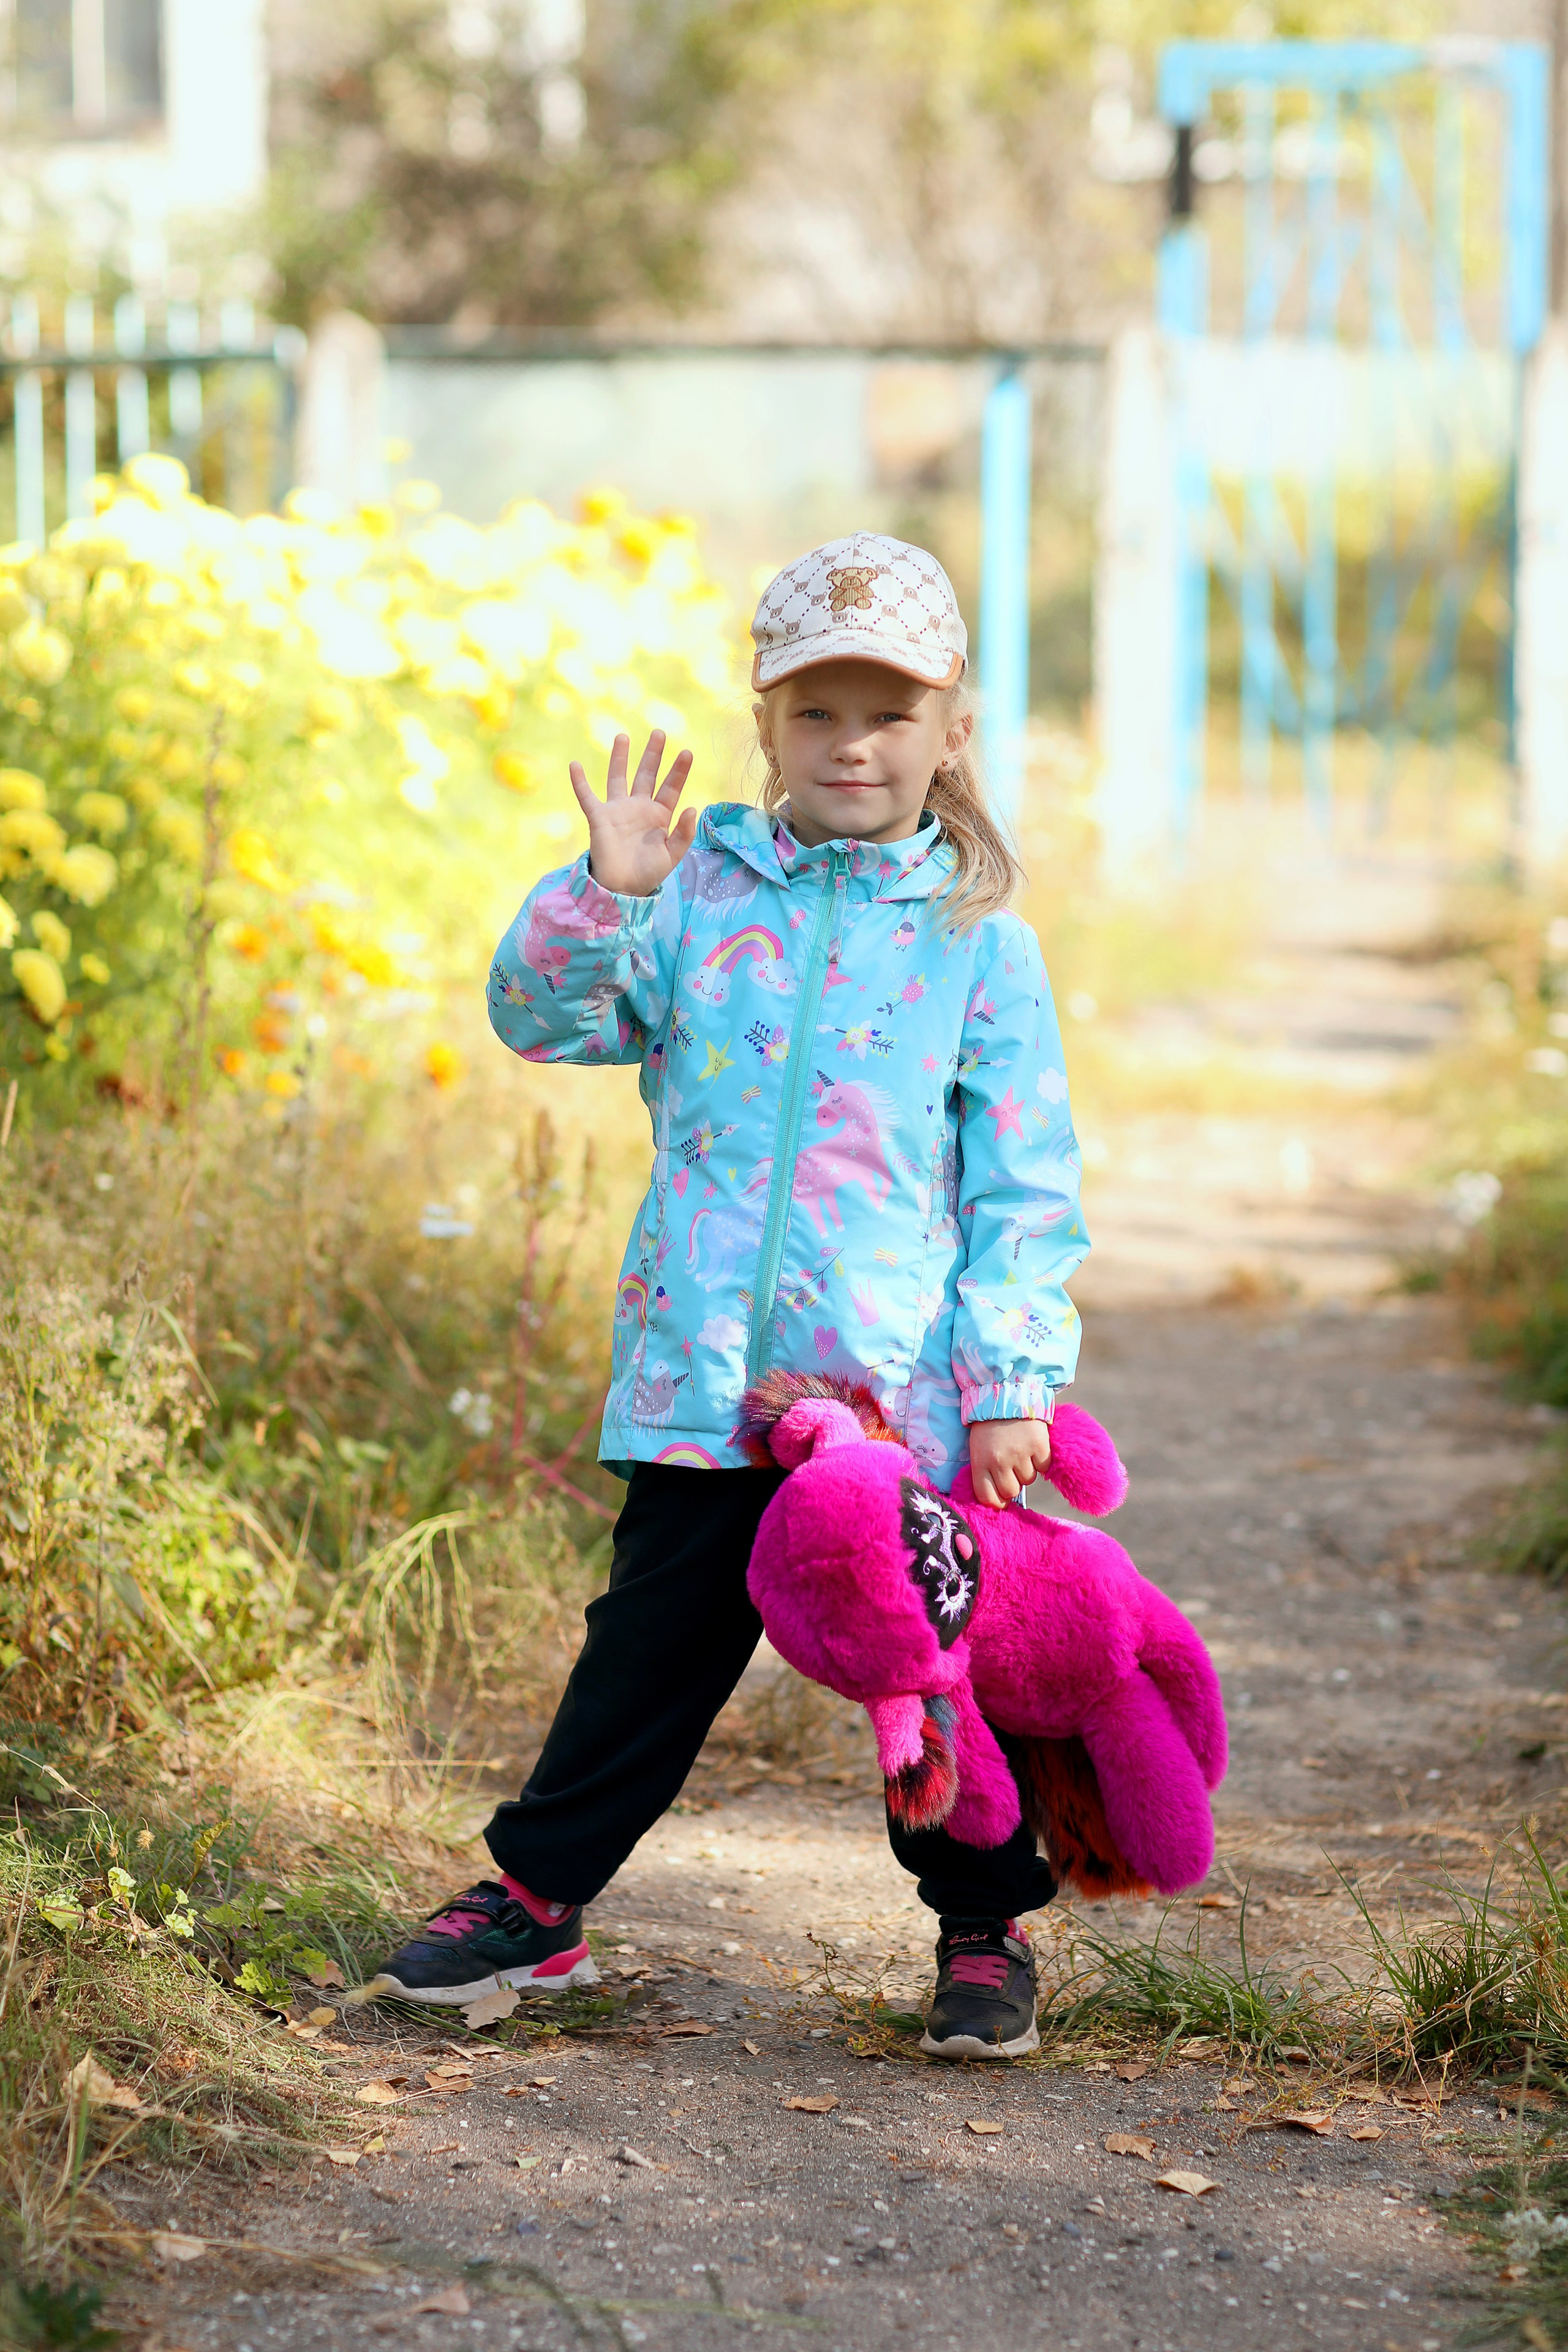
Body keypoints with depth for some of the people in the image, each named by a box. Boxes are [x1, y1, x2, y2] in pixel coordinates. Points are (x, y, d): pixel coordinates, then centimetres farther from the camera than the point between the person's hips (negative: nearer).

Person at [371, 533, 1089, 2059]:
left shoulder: (978, 942, 2)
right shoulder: (700, 896, 5)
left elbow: (1026, 1180, 1)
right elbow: (542, 1015, 0)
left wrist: (1012, 1382, -5)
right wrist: (604, 896, -18)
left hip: (904, 1389, -1)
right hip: (705, 1375, 1)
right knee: (651, 1644, 8)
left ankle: (984, 1928, 23)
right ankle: (538, 1895, 20)